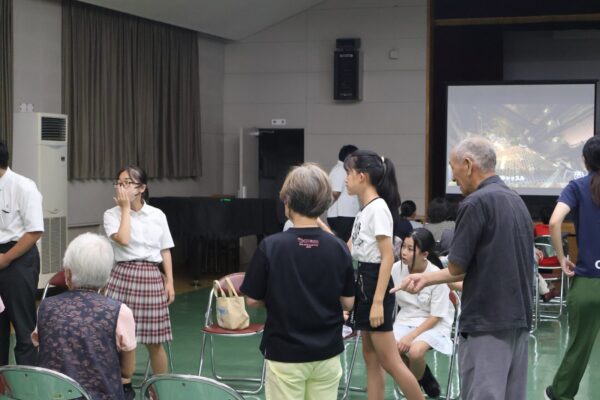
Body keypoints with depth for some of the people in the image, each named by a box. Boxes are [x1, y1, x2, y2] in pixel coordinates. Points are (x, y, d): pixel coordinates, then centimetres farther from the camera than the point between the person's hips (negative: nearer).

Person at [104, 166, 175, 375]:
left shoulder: (157, 215, 6)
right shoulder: (112, 214, 0)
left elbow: (165, 251, 10)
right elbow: (123, 240, -18)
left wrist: (170, 282, 3)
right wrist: (125, 208, -11)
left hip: (151, 278, 1)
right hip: (124, 276, -1)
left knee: (154, 340, 7)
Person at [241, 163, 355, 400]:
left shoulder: (271, 247, -14)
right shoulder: (339, 248, -6)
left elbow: (253, 300, -6)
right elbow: (348, 303, 1)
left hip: (285, 354, -2)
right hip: (327, 353, 3)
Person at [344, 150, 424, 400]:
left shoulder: (378, 208, -16)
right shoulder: (365, 209, 12)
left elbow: (388, 257, -21)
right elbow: (349, 250, 21)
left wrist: (378, 302, -25)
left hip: (375, 284, -10)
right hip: (364, 283, 10)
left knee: (388, 361, -5)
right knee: (371, 357, 12)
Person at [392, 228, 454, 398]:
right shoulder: (396, 269, -9)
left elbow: (435, 317, -14)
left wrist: (411, 336, -23)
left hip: (434, 325, -4)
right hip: (405, 320, 4)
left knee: (415, 351, -34)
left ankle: (416, 382, 1)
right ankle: (423, 378, 4)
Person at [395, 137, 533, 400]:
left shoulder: (476, 203, -15)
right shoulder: (515, 200, 13)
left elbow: (456, 267, -12)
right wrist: (426, 278, 18)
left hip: (486, 322, -9)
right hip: (518, 319, 9)